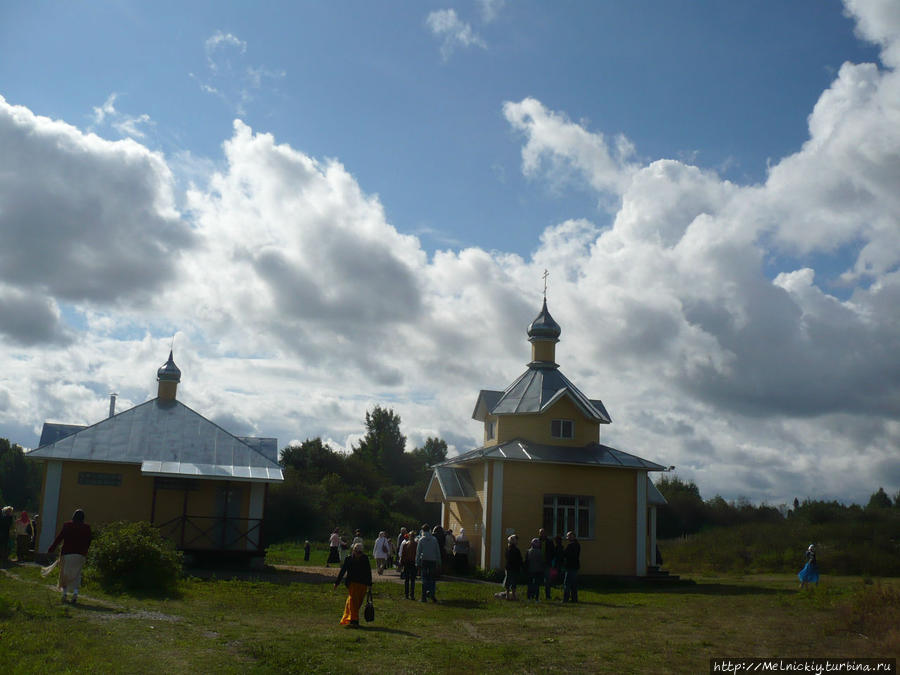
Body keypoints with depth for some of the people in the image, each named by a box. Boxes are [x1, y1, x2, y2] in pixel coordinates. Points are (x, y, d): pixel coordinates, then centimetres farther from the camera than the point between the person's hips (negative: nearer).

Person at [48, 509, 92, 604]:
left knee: (65, 574, 14)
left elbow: (59, 538, -3)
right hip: (80, 555, 1)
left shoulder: (67, 525, -3)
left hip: (67, 553, -1)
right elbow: (88, 542, 3)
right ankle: (75, 592, -13)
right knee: (76, 575, 6)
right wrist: (85, 552, 16)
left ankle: (64, 593, 15)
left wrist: (50, 550, 4)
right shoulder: (86, 528, -1)